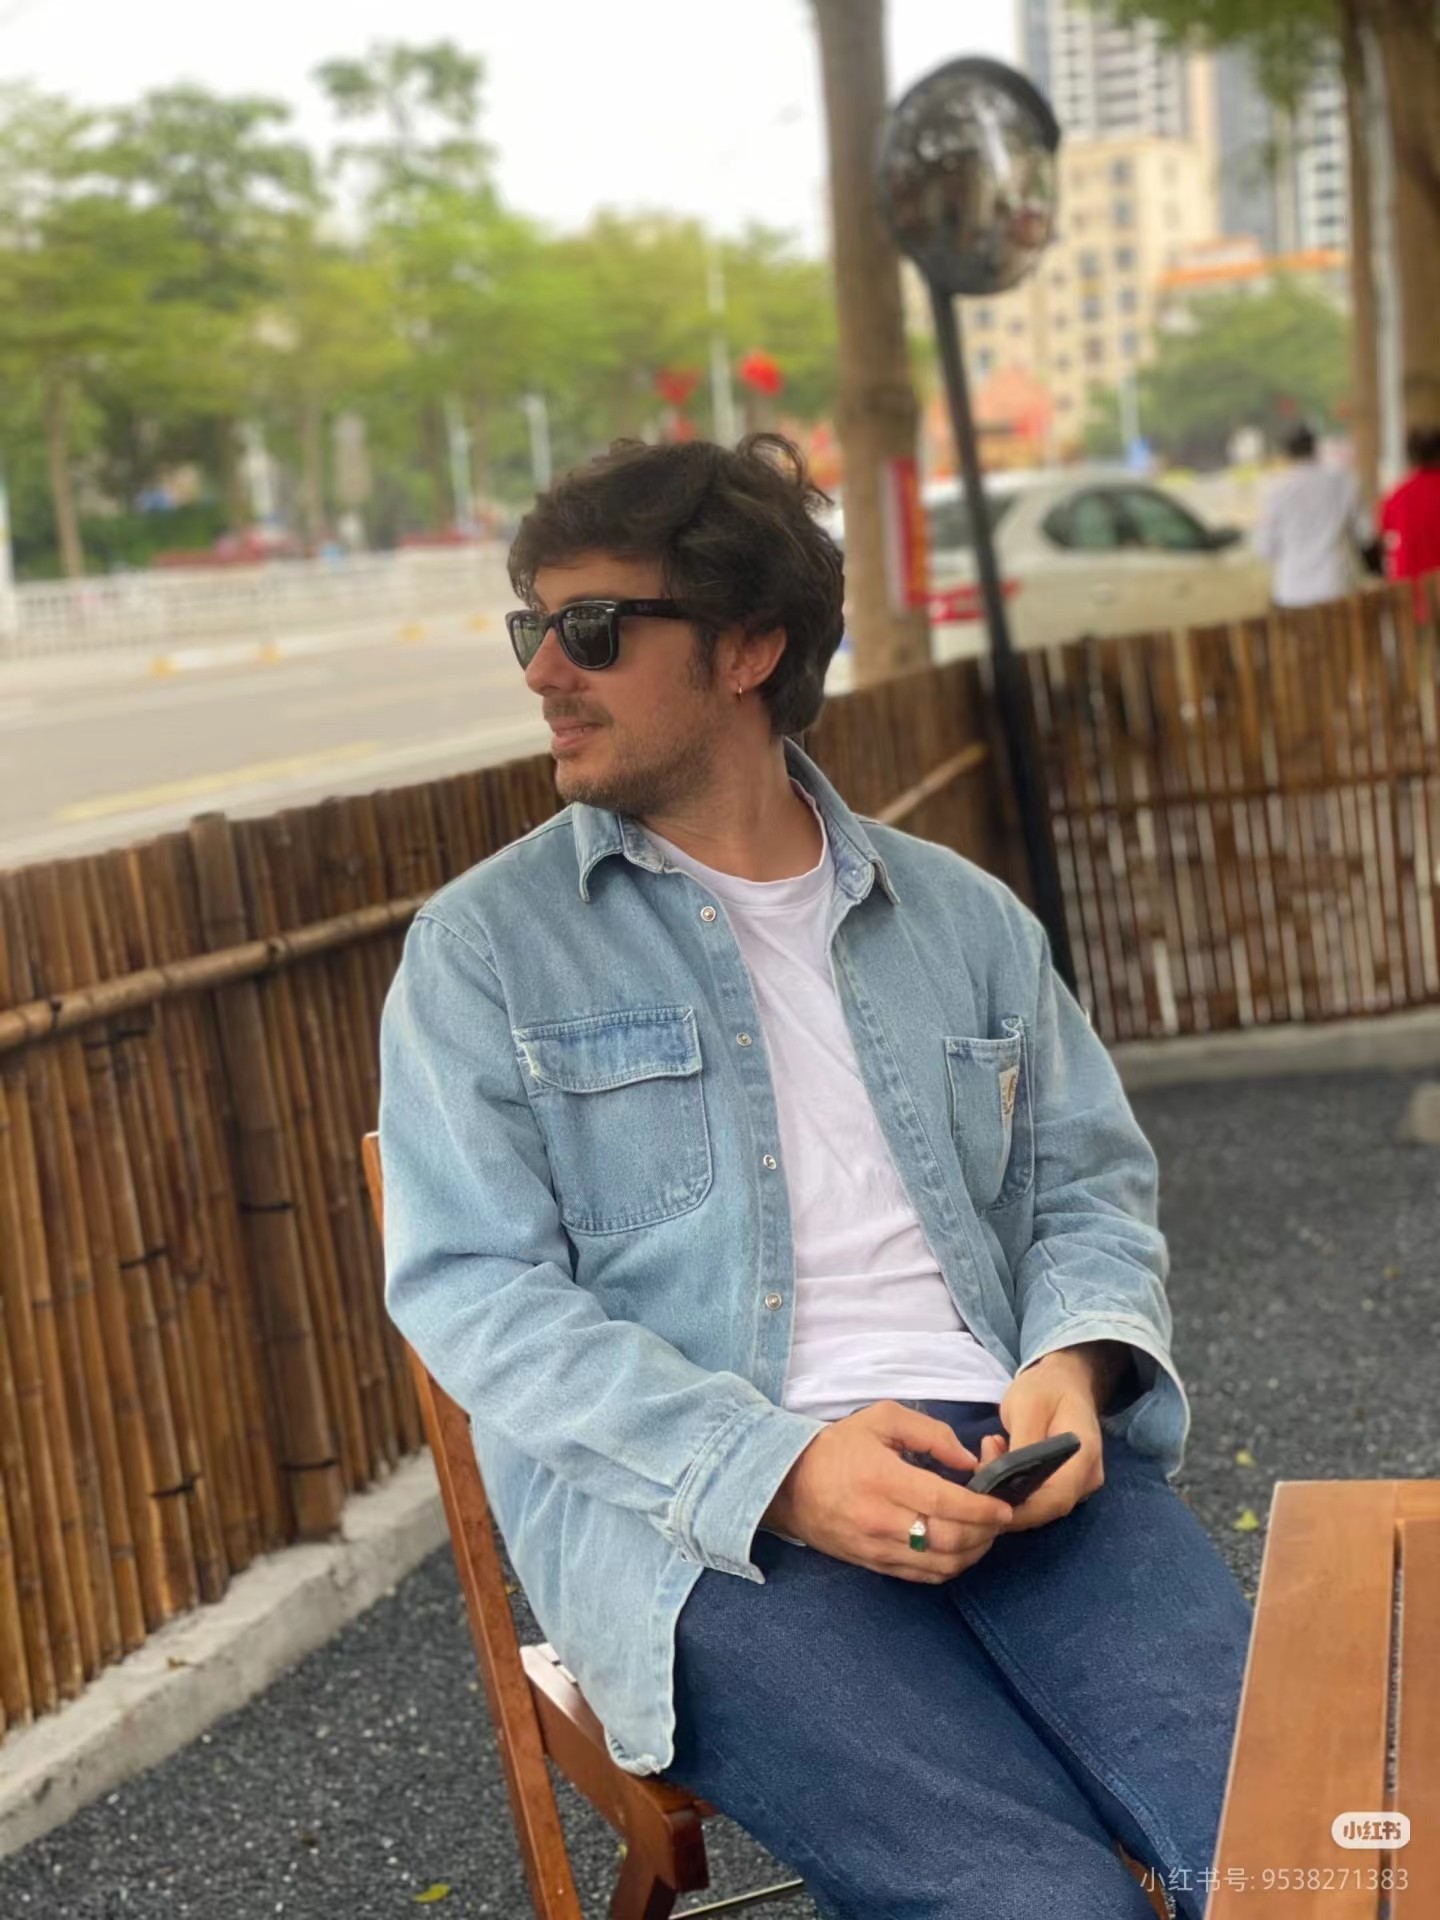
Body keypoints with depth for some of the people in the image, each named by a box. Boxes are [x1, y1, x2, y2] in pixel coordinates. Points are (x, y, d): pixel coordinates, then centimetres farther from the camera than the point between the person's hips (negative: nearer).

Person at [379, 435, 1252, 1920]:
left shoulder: (961, 917, 17)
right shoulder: (485, 947, 5)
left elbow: (1091, 1179, 19)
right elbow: (473, 1288, -4)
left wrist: (1075, 1362, -6)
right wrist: (779, 1466, -17)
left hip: (1005, 1462, 3)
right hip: (699, 1518, -3)